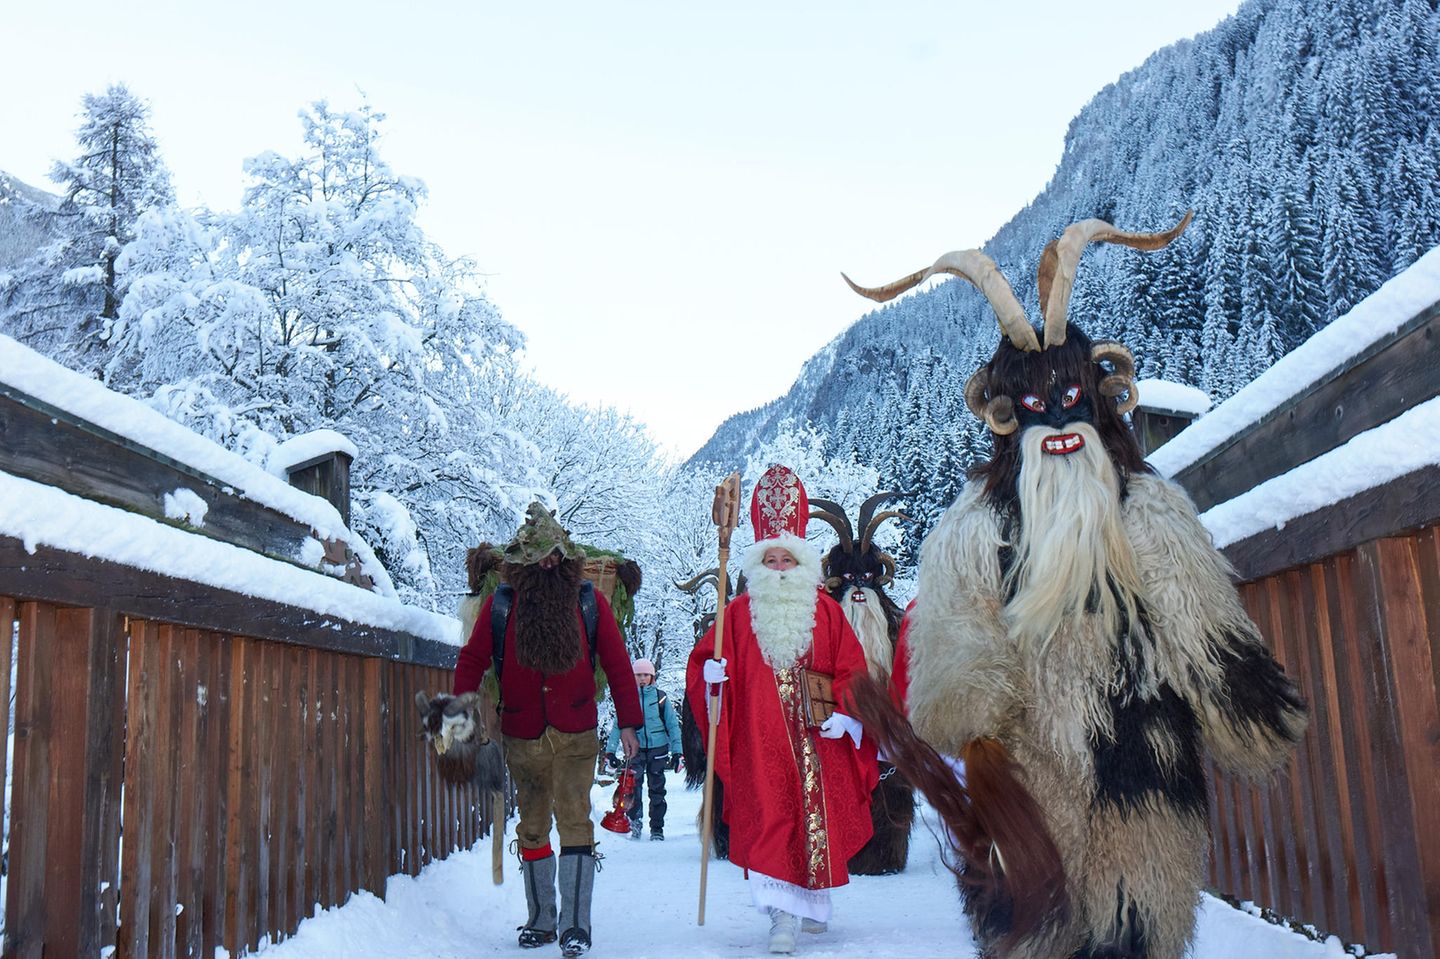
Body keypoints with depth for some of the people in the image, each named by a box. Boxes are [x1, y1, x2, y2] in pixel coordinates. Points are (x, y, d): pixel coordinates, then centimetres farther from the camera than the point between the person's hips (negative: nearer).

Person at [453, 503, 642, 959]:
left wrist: (628, 721, 1)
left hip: (575, 736, -2)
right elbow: (472, 660, 5)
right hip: (522, 738, 2)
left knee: (574, 821, -9)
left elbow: (617, 664, 3)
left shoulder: (589, 602, 0)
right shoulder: (500, 604, 1)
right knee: (532, 828, 12)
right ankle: (540, 919, 26)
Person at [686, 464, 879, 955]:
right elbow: (705, 658, 6)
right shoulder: (739, 612, 6)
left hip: (817, 739, 1)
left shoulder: (826, 611, 6)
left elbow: (850, 668, 4)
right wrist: (710, 673, -15)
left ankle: (811, 901, 24)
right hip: (760, 742, -1)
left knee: (817, 817, 5)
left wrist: (845, 715, -7)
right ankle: (784, 915, -7)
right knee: (770, 821, -8)